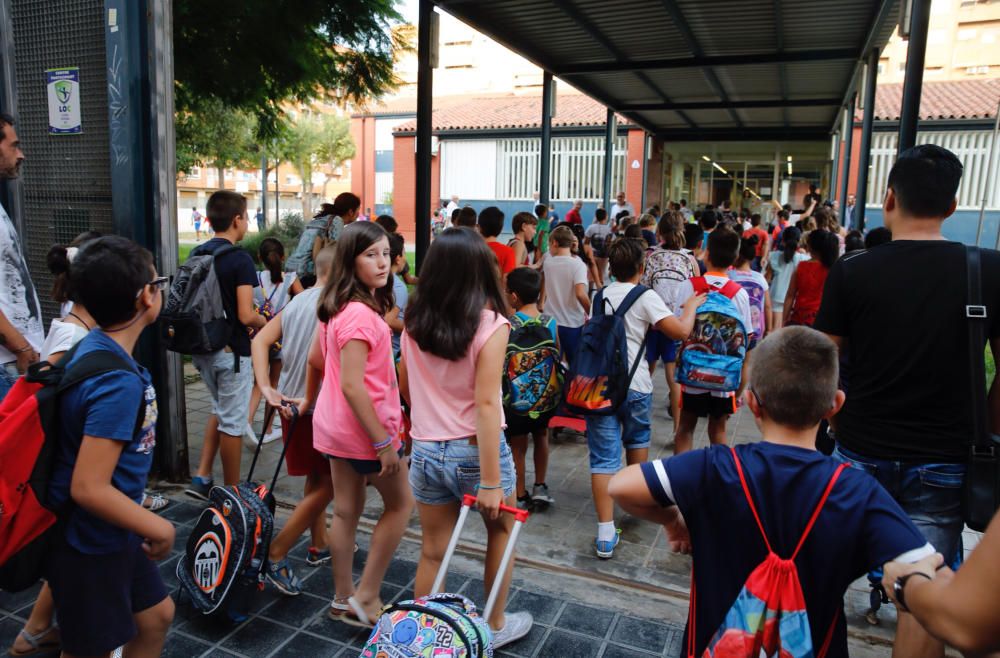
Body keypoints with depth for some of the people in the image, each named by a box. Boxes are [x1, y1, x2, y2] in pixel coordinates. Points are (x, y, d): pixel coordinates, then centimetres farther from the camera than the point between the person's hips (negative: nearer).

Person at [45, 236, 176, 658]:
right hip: (91, 544, -9)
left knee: (156, 616, 22)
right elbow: (89, 488, -32)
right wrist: (158, 527, -18)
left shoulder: (92, 345, -2)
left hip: (111, 534, 9)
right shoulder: (119, 383, -31)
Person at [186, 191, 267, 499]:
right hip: (231, 350, -7)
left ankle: (202, 477, 20)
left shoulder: (196, 255, 5)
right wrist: (263, 322, -2)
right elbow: (246, 315, -22)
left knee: (219, 410, 25)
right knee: (232, 422, 5)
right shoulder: (240, 259, -16)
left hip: (201, 348, 7)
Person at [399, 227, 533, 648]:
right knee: (501, 531, 23)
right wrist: (490, 481, -17)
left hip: (425, 450, 4)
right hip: (474, 450, -3)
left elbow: (405, 388, 9)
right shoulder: (490, 324, -17)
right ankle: (496, 625, 37)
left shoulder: (414, 321, -2)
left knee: (432, 552, 17)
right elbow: (486, 404, -20)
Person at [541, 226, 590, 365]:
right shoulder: (578, 264, -15)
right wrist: (592, 314, -13)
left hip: (550, 321, 4)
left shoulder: (547, 261, 0)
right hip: (572, 323, -4)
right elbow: (580, 294, -26)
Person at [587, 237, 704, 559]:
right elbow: (681, 331, -11)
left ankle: (606, 535, -6)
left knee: (604, 457, 0)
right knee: (637, 440, 25)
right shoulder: (646, 297, -5)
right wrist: (691, 305, 6)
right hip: (634, 385, -2)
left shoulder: (601, 296, 11)